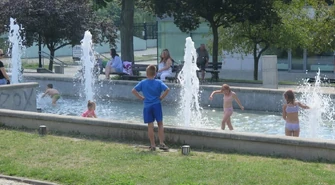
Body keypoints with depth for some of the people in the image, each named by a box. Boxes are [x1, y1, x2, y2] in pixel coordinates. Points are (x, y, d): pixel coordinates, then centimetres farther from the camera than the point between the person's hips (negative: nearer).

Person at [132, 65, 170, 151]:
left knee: (150, 126, 4)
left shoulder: (143, 83, 1)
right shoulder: (159, 82, -3)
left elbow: (133, 90, -3)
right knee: (160, 124, 8)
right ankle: (161, 143, 2)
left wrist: (141, 97, 3)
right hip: (156, 105, -1)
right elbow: (167, 89, -14)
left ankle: (152, 145, 7)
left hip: (147, 106, 1)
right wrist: (161, 97, -3)